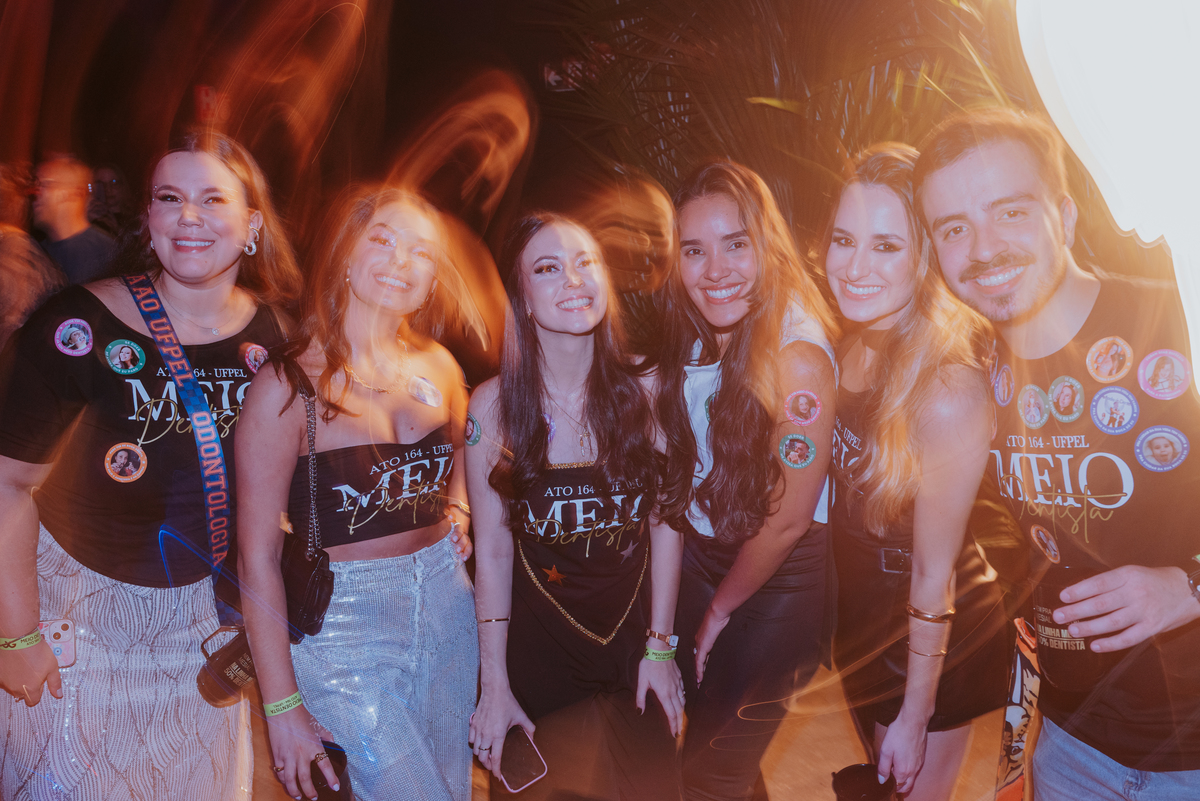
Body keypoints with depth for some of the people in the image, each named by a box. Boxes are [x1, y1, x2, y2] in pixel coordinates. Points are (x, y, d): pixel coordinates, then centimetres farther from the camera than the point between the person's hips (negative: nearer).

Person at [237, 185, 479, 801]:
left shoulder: (438, 368, 2)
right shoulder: (287, 385, -13)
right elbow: (257, 555, -13)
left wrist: (458, 514, 3)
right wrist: (281, 705, -12)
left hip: (445, 603, 6)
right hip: (341, 618, -5)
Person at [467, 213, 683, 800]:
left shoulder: (643, 392, -10)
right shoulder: (492, 405, -14)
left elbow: (665, 525, -4)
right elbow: (493, 548, -9)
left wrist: (660, 646, -1)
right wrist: (494, 682, -6)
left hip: (634, 629, 2)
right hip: (537, 642, -1)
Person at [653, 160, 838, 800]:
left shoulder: (797, 356, -27)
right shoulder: (692, 339, -6)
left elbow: (788, 520, -20)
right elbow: (683, 467, 4)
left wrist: (720, 608, -5)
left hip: (780, 579, -5)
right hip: (702, 554, 6)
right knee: (697, 730, 21)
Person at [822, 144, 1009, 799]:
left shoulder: (949, 392, -31)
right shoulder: (849, 352, -10)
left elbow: (935, 576, -23)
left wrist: (915, 716, -14)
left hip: (934, 647, -6)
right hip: (861, 622, 7)